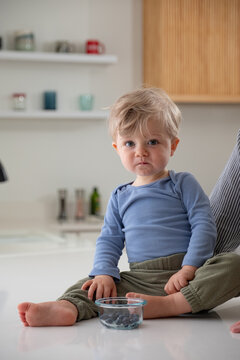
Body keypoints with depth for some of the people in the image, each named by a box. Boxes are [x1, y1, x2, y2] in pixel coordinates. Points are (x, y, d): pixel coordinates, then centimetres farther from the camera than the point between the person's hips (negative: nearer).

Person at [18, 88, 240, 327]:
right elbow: (109, 241, 15)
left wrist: (188, 270, -17)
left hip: (182, 274, -3)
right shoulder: (120, 197, 16)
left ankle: (169, 304, -42)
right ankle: (66, 308, -44)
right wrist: (104, 274, -5)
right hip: (140, 279, 4)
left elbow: (204, 226, -4)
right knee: (92, 287, -13)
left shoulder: (183, 184, 4)